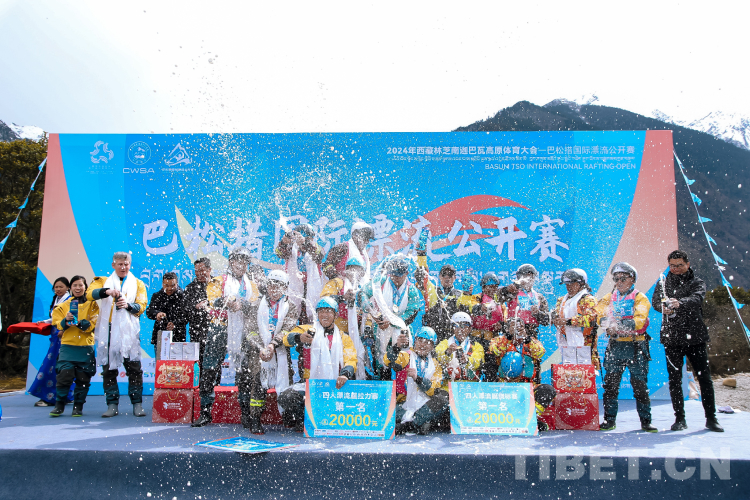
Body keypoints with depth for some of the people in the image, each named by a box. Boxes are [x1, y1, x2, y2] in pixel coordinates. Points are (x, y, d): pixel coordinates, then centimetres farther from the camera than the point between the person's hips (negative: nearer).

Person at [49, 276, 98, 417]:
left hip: (86, 346, -1)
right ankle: (59, 405, 8)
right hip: (67, 346, 1)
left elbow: (93, 324, -4)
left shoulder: (92, 304, 6)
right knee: (64, 375, -7)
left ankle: (78, 406, 14)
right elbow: (58, 324, 6)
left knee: (83, 378, 2)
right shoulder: (64, 305, 12)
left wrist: (79, 322, -20)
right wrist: (66, 320, -14)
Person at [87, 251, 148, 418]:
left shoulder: (137, 284, 17)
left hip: (129, 330, -1)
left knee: (134, 368, -5)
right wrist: (106, 291, -24)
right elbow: (90, 293, -5)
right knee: (109, 368, 3)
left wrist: (128, 305, -14)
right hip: (108, 330, 1)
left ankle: (137, 404, 2)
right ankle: (112, 405, 12)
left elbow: (141, 307, 7)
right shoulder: (103, 281, 16)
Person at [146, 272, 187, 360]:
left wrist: (175, 323, -25)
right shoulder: (157, 296, 12)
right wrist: (156, 314, -22)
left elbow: (186, 316, -7)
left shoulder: (182, 296, 0)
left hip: (178, 338, -3)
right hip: (160, 337, 3)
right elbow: (149, 311, 0)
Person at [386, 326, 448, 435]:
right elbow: (388, 361, -19)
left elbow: (434, 390, -2)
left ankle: (408, 424, -23)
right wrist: (396, 347, -41)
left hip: (424, 406, 3)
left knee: (442, 399, -26)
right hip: (403, 404, -3)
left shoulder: (435, 365, 12)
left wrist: (417, 378, -20)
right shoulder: (406, 356, 3)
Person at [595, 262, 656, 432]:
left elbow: (639, 320, -13)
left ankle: (646, 421, 13)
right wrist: (607, 323, -22)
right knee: (610, 384, 2)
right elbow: (600, 316, 1)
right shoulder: (609, 298, 14)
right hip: (615, 346, 3)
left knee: (640, 385, 1)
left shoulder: (639, 298, 3)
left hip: (636, 348, -3)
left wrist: (619, 324, -27)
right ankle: (609, 420, 11)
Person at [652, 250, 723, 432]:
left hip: (696, 337, -1)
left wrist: (680, 303, -38)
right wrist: (663, 306, -30)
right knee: (674, 379, 3)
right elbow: (655, 300, -6)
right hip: (672, 338, 1)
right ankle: (680, 419, 12)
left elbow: (696, 299, -17)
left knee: (705, 378, 2)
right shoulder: (664, 283, 11)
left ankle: (711, 418, 14)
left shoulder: (697, 283, 5)